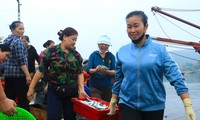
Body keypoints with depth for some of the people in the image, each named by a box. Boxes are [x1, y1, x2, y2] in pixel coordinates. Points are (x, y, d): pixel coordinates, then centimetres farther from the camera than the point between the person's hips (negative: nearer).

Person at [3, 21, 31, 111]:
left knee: (9, 99, 11)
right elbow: (21, 61, -19)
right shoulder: (18, 41, -13)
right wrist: (28, 75, -19)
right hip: (19, 74, -8)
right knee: (23, 99, -3)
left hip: (7, 73, 9)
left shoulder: (6, 40, 12)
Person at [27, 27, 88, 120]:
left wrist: (81, 90, -4)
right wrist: (31, 88, -4)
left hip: (71, 92, 3)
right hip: (54, 91, -3)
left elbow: (79, 73, 8)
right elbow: (41, 70, -4)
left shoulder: (76, 55, 4)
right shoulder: (51, 51, -7)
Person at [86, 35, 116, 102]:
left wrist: (107, 71, -23)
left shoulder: (111, 56, 4)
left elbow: (114, 72, -2)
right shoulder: (93, 55, 1)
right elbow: (88, 70, -4)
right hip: (94, 86, -2)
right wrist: (95, 70, -25)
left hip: (108, 87, 2)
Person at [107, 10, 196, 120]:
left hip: (154, 107, 0)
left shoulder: (160, 50, -7)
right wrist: (113, 101, 13)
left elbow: (176, 78, -11)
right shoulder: (122, 51, 0)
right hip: (127, 104, 1)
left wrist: (188, 105, -17)